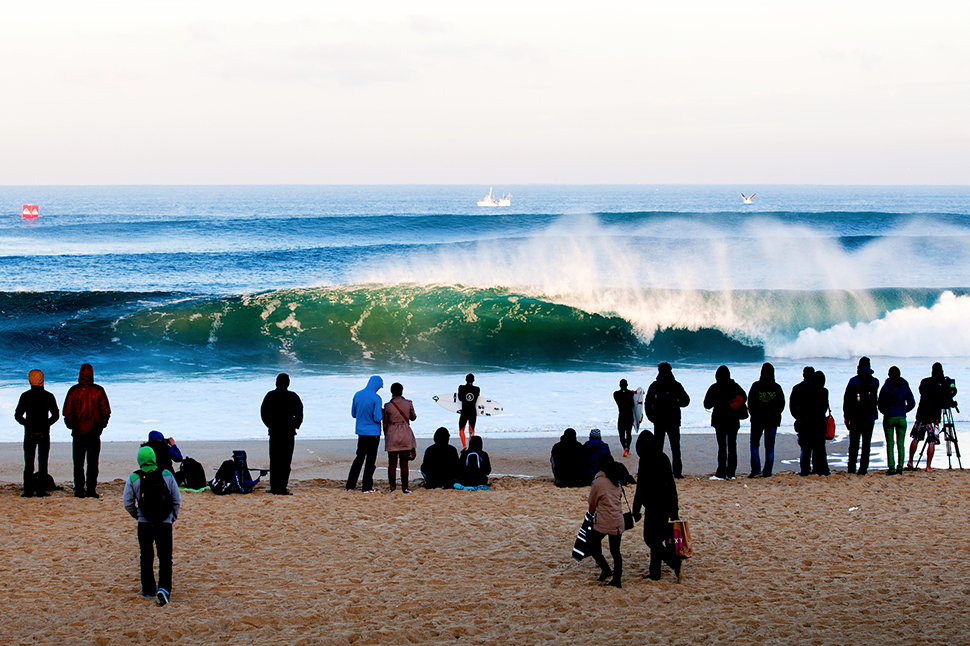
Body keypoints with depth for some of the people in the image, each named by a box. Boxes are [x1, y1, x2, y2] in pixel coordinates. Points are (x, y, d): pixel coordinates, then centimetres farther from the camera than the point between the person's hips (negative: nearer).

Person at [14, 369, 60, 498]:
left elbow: (17, 415, -1)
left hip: (29, 433, 0)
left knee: (28, 463, 3)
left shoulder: (25, 396, -3)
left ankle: (28, 490, -2)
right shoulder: (49, 396, -1)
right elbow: (55, 415, 1)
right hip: (44, 433, 0)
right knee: (43, 463, 4)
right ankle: (41, 490, 1)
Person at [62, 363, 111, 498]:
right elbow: (106, 411, -1)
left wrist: (71, 425, 12)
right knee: (92, 462, 4)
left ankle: (79, 490, 5)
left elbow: (67, 411, -1)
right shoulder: (98, 391, -3)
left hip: (78, 431, 0)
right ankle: (91, 490, 0)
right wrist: (101, 425, 11)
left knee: (78, 463, 7)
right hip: (94, 431, 0)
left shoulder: (74, 391, -4)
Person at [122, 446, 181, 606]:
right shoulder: (167, 475, -1)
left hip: (144, 524, 0)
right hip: (165, 523, 0)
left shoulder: (133, 478, -4)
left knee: (146, 558, 15)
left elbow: (127, 502, 1)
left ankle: (148, 590, 21)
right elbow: (177, 499, 4)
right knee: (165, 558, 1)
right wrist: (173, 517, 18)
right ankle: (164, 588, -17)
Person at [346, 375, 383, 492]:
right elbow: (377, 418, -18)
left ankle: (350, 485, 14)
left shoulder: (357, 395, 3)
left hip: (360, 431, 6)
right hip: (373, 432, -6)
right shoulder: (376, 398, -16)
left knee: (359, 457, 16)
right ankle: (367, 487, 4)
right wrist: (382, 412, 1)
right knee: (371, 460, 2)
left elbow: (353, 414, 10)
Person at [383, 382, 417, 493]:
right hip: (405, 433, 0)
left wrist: (386, 437, 17)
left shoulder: (388, 406, -3)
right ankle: (404, 487, 2)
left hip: (392, 434, 0)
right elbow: (413, 417, 11)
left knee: (392, 462, 7)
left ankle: (392, 486, 7)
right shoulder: (408, 403, -4)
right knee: (404, 462, 3)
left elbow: (385, 424, 4)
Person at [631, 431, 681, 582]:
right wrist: (674, 507, 20)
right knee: (657, 538, 16)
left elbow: (641, 486, -16)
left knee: (650, 539, -1)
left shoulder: (646, 461, -16)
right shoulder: (663, 457, 8)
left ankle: (675, 562, -17)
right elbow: (671, 483, 14)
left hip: (654, 505, -8)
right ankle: (655, 571, 20)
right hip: (666, 503, 8)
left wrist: (636, 509, -9)